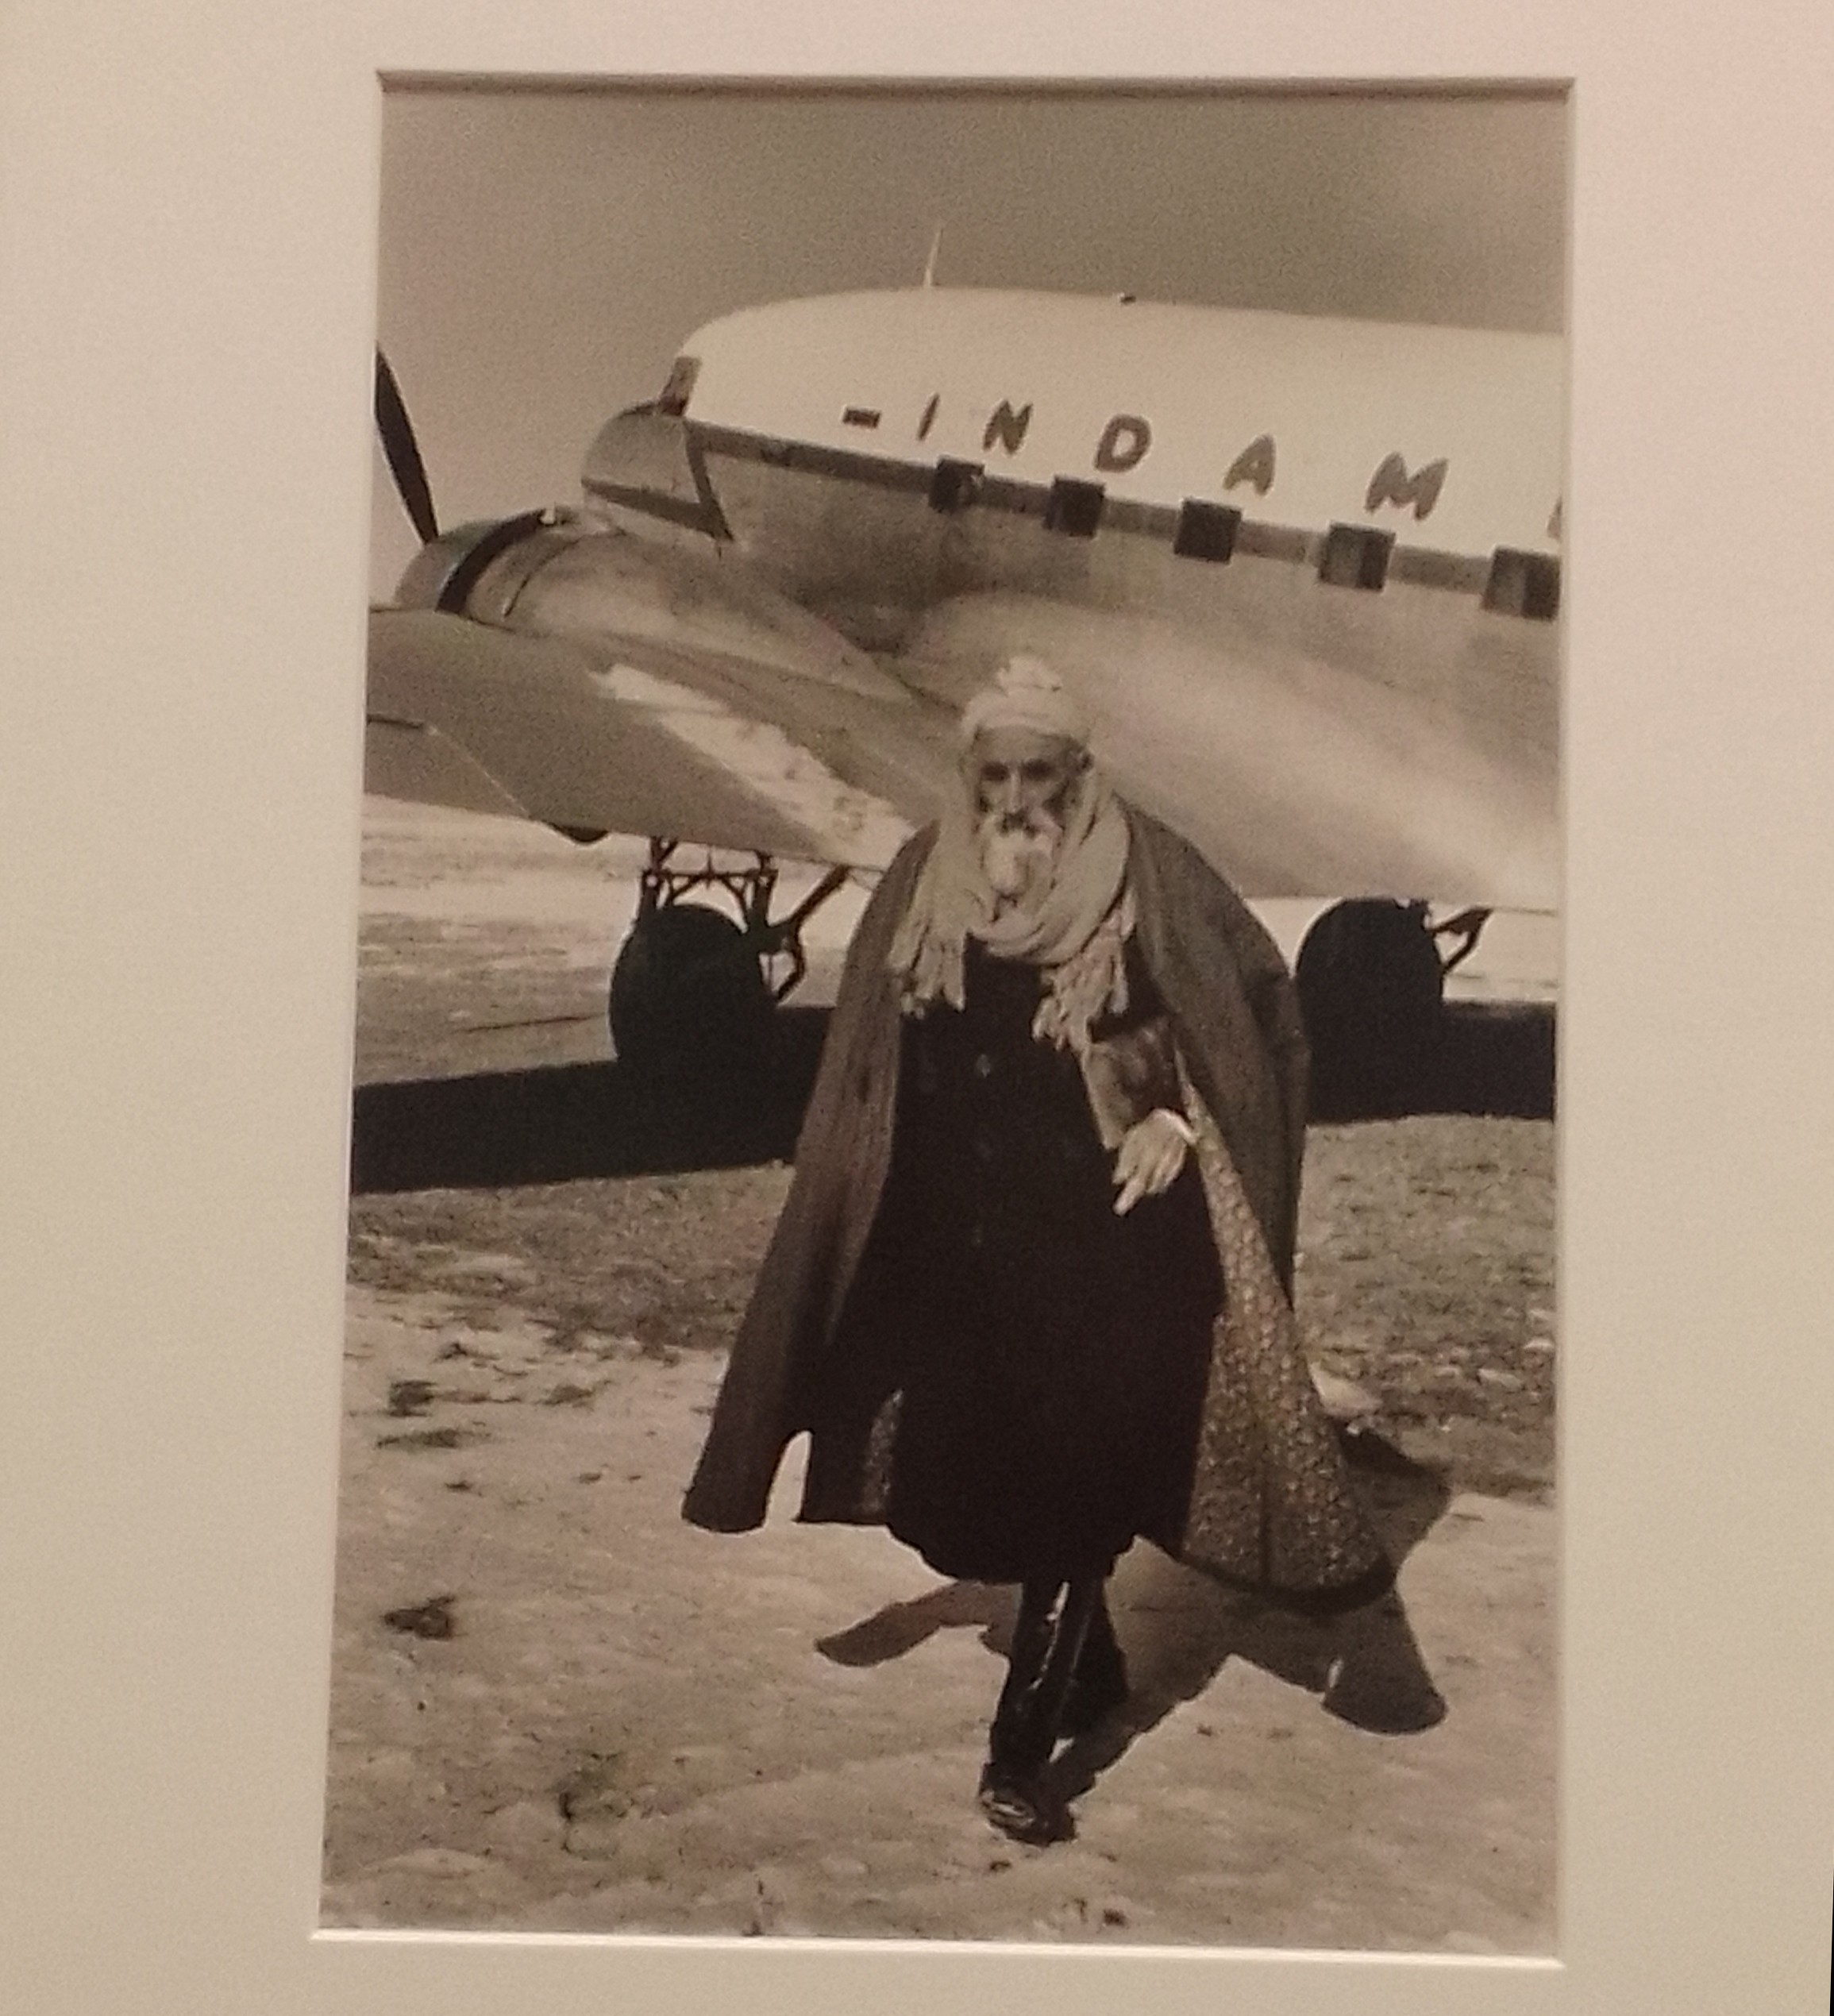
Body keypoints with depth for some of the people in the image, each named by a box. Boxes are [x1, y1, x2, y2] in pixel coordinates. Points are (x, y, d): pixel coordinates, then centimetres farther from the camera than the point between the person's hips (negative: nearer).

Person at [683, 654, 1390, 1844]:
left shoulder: (1148, 877, -9)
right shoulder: (925, 884, 0)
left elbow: (1262, 1003, -1)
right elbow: (874, 1068, 7)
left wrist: (1175, 1119, -10)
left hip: (1113, 1229, -4)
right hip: (971, 1230, 4)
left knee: (1075, 1475, -2)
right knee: (989, 1464, 12)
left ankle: (1023, 1747, 9)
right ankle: (1090, 1668, 37)